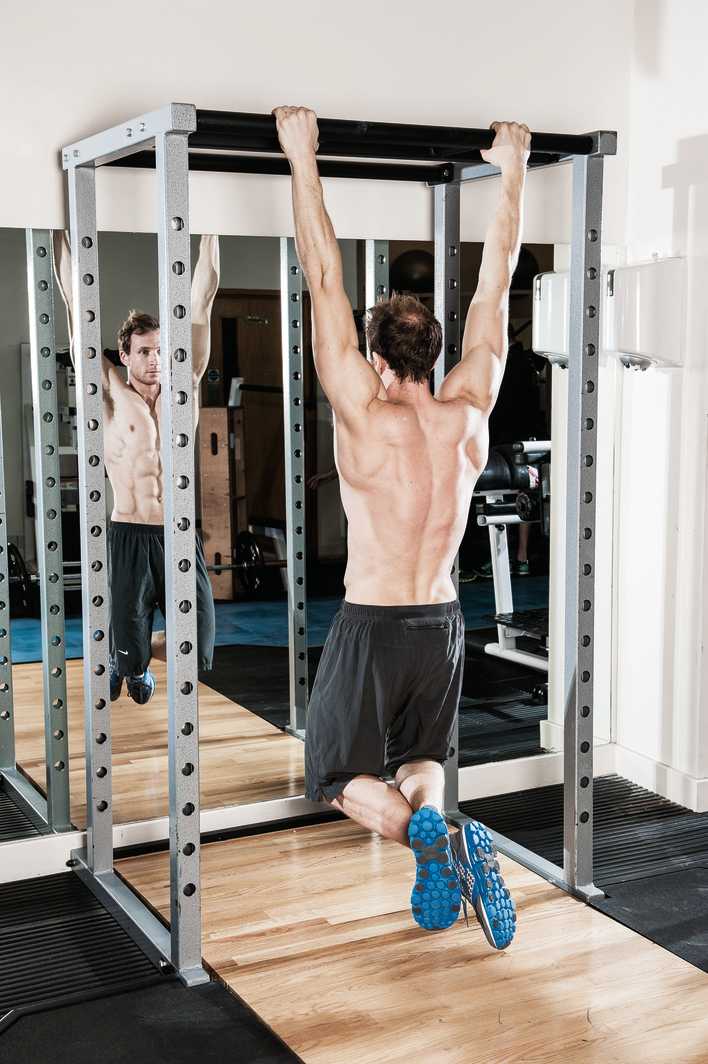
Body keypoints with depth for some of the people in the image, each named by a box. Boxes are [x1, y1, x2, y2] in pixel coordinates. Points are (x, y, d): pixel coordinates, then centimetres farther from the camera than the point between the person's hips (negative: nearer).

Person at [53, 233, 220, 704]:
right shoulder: (112, 395, -1)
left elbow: (202, 299, 4)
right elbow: (77, 304, -2)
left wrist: (210, 234, 4)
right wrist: (62, 232, 0)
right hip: (130, 537, -2)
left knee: (198, 649, -1)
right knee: (131, 654, -1)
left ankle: (139, 653, 35)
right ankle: (123, 656, 40)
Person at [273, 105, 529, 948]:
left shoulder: (367, 419, -17)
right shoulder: (469, 416, -6)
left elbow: (325, 280, -18)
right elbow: (494, 287, 0)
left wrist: (303, 159, -15)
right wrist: (510, 173, 6)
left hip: (373, 627, -5)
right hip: (442, 624, 5)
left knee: (340, 773, 11)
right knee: (422, 754, 26)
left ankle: (423, 832, -18)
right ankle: (432, 818, -4)